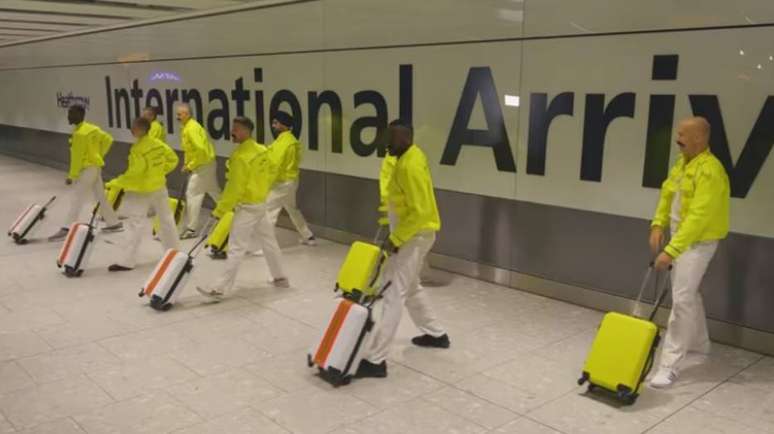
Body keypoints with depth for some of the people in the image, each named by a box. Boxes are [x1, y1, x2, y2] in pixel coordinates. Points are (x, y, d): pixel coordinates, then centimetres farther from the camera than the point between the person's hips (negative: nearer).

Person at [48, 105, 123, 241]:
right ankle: (114, 223, 23)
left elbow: (77, 157, -20)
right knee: (100, 197, 17)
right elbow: (107, 139, 16)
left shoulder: (79, 133, -19)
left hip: (88, 169, -9)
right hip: (95, 166, 9)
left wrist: (72, 176, -16)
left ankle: (66, 229, -12)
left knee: (77, 200, -10)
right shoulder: (91, 128, 8)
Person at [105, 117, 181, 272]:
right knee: (166, 218, 19)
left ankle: (127, 261, -6)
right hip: (159, 187, 7)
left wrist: (116, 183, -18)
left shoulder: (137, 149, -22)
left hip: (141, 191, -7)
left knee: (135, 224, -6)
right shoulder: (159, 144, 0)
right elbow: (173, 159, 11)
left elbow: (134, 173, -26)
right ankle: (175, 251, 33)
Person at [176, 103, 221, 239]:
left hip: (203, 166, -10)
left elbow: (200, 149, -29)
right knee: (214, 192, 21)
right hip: (207, 164, 10)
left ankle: (192, 229, -3)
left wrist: (190, 166, -21)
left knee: (192, 195, -8)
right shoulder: (188, 126, 11)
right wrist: (188, 164, 8)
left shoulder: (191, 128, -20)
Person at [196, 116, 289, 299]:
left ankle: (219, 288, -2)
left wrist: (220, 210, -14)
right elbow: (272, 171, 17)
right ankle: (280, 277, 30)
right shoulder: (261, 150, 3)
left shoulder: (240, 157, -22)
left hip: (247, 206, -9)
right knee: (269, 241, 18)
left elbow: (235, 188, -22)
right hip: (260, 203, 9)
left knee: (236, 248, -7)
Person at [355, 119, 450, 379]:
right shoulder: (410, 155, 9)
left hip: (416, 234, -11)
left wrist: (395, 239, -24)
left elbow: (420, 212, -27)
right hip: (412, 231, 11)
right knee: (410, 286, 23)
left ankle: (376, 360, -8)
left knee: (394, 294, -11)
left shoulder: (410, 166, -24)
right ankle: (435, 334, 38)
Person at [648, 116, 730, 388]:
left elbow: (698, 218, -30)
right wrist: (658, 224, -1)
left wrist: (671, 251, -33)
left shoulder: (710, 171, -25)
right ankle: (699, 343, 42)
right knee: (689, 293, 22)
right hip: (680, 237, 10)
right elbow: (667, 193, 14)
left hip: (698, 242, -9)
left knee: (681, 299, -12)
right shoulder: (683, 162, 5)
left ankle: (670, 366, -10)